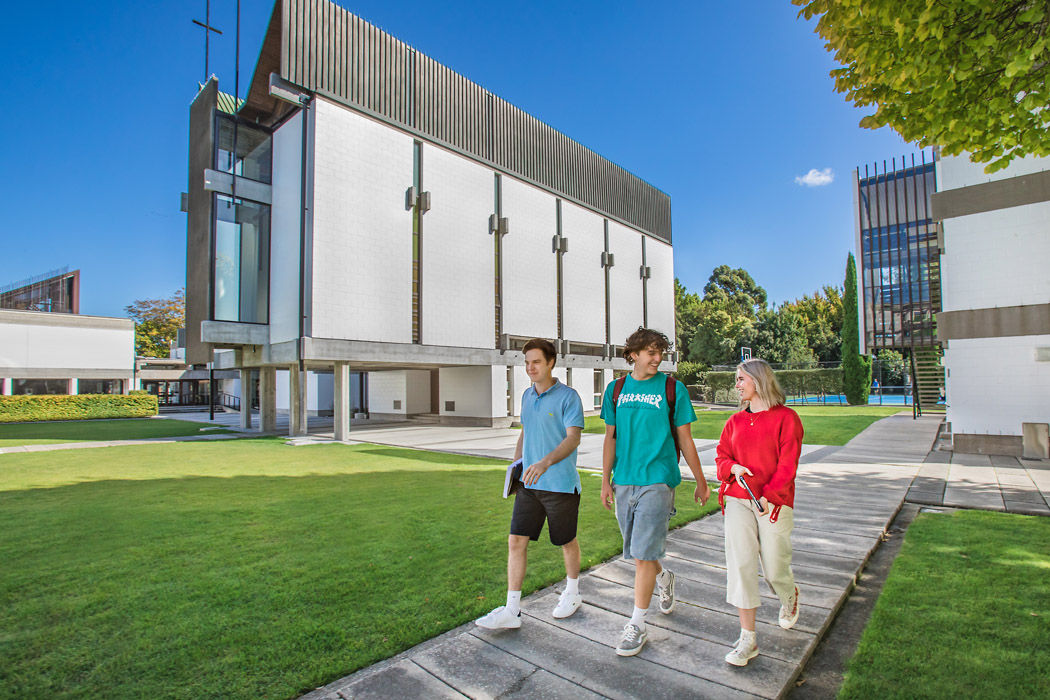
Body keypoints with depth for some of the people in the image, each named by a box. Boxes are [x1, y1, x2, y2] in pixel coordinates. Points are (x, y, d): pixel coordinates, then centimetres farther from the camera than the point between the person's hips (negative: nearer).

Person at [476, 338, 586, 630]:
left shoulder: (567, 396, -12)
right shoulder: (527, 395, 10)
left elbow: (573, 437, -19)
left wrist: (545, 463, -33)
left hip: (560, 483, -6)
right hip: (529, 484, 6)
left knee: (567, 541, 13)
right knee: (516, 541, 2)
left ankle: (572, 593, 38)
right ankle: (511, 611, 12)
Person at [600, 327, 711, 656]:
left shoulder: (673, 389, -1)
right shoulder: (616, 389, 6)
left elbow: (685, 438, 5)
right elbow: (611, 438, 11)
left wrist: (701, 481, 9)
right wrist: (606, 481, 10)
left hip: (657, 480, -4)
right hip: (624, 482, 4)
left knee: (643, 555, -5)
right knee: (636, 553, 15)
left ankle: (637, 626, 11)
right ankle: (664, 579, 46)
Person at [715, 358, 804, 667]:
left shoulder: (786, 417, -3)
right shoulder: (735, 421, 11)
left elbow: (788, 464, -9)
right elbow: (721, 456, 13)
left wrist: (769, 496, -18)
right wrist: (733, 467, -9)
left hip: (774, 503, -3)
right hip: (738, 500, 3)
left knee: (775, 569, 6)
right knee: (740, 563, -5)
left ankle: (789, 597, 45)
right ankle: (747, 639, 6)